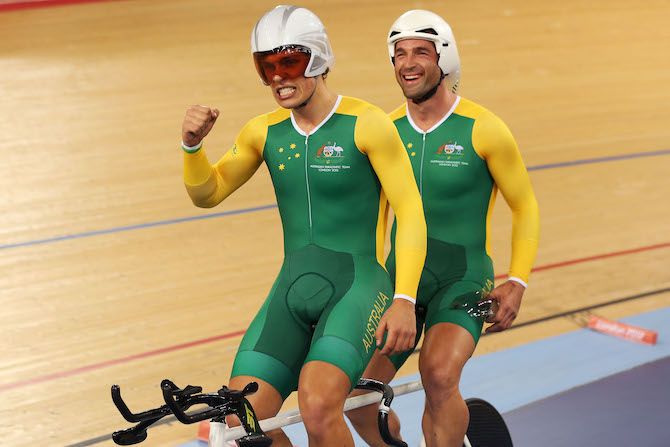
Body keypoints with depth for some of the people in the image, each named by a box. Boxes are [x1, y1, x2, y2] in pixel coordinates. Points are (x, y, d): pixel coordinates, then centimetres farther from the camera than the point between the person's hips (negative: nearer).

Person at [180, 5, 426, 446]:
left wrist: (405, 300, -19)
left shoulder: (367, 125, -7)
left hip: (357, 285, -5)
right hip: (292, 292, 5)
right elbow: (206, 194, 11)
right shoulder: (264, 132, 7)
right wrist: (192, 145, -10)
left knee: (319, 406, -28)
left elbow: (411, 213, -10)